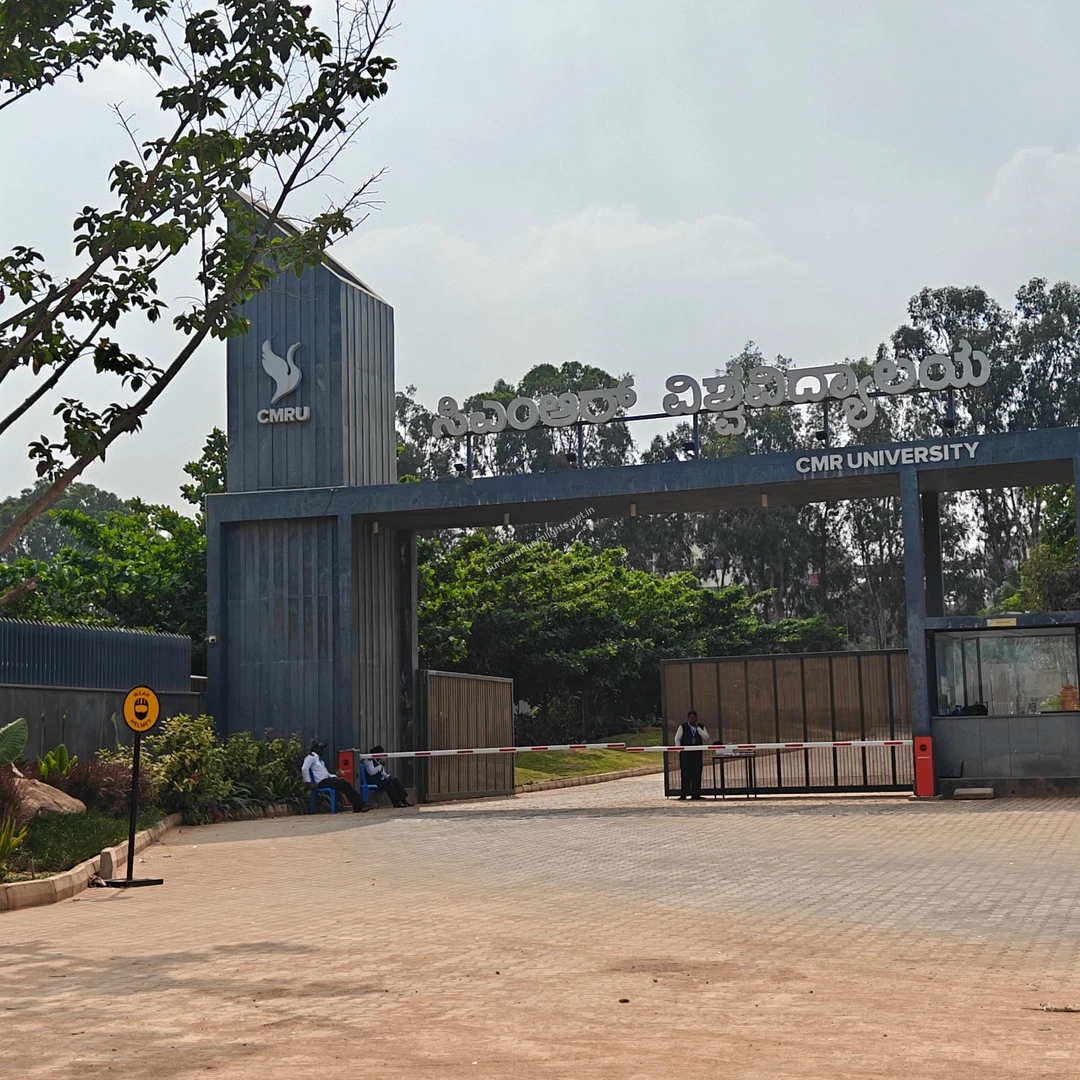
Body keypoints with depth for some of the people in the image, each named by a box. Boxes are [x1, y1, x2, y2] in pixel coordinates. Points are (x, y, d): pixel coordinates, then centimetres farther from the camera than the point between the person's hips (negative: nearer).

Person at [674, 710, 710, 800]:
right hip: (685, 753, -3)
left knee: (697, 774, 0)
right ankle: (684, 794, -3)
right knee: (685, 773, -5)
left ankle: (696, 794, 4)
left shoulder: (701, 727, 13)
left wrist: (698, 728, -5)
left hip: (697, 753, 3)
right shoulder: (682, 727, 5)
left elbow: (706, 738, 0)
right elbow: (677, 739, 6)